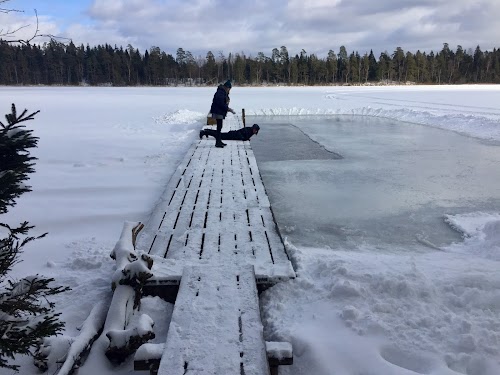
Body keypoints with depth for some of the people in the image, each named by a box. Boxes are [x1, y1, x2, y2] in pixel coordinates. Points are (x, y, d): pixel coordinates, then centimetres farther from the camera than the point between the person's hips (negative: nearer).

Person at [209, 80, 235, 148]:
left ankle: (219, 141, 24)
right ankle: (217, 143, -5)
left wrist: (228, 108, 10)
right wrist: (228, 109, -18)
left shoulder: (224, 93, 16)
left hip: (220, 112, 11)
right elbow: (221, 104, -24)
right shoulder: (220, 93, -18)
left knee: (219, 127, 15)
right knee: (219, 127, -9)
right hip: (218, 112, -11)